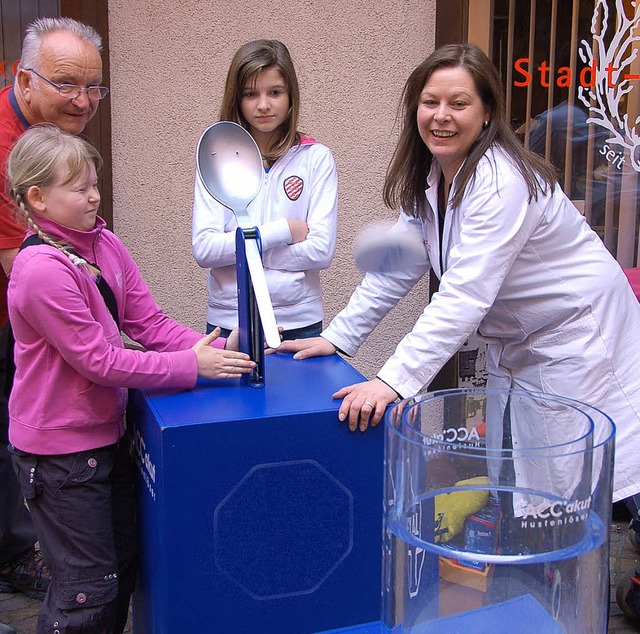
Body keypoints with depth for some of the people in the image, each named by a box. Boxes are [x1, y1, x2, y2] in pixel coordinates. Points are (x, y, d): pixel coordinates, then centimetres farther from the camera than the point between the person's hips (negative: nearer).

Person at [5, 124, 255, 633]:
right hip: (60, 449, -8)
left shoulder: (105, 245, 1)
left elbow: (148, 322, 1)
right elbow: (99, 360, -24)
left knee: (125, 563, 21)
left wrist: (215, 348, -13)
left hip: (107, 432, 8)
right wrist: (190, 366, -23)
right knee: (89, 591, 4)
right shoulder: (41, 270, -24)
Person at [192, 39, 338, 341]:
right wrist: (282, 230, -13)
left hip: (299, 322, 0)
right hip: (228, 320, 1)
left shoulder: (316, 158, -3)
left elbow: (321, 250, -11)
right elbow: (203, 250, -10)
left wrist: (235, 248, -11)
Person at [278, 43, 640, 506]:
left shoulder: (502, 181, -27)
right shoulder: (428, 177, 0)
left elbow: (465, 294, -34)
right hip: (513, 342, 8)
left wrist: (394, 380, -40)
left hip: (577, 331, -8)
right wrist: (338, 337, -1)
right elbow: (396, 267, 5)